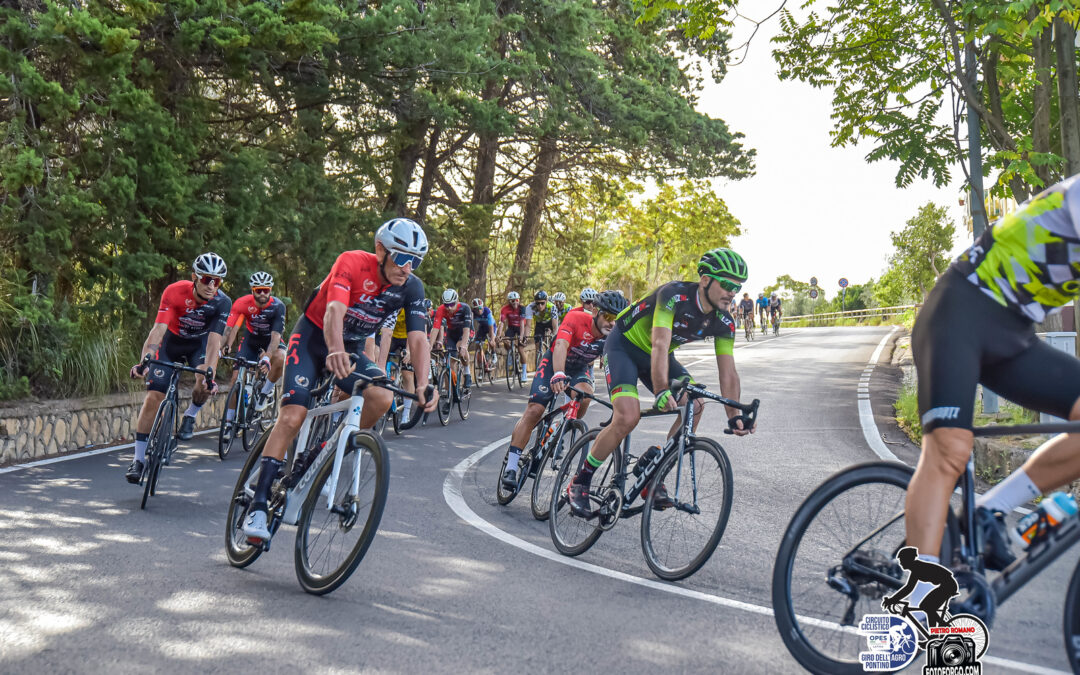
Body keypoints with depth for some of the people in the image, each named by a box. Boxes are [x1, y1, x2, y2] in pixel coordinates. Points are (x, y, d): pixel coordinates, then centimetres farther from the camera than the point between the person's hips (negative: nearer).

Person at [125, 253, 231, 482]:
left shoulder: (222, 303, -26)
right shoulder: (175, 291, -28)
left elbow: (214, 339, -34)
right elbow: (158, 328, -36)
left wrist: (209, 373, -48)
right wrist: (143, 361, -49)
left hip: (199, 344, 0)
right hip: (171, 341, 0)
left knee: (206, 383, -29)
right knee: (153, 396, -10)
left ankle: (190, 416, 3)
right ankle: (138, 459, -1)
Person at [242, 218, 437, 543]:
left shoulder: (411, 287, -14)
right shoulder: (353, 262, -26)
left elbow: (418, 338, -21)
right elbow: (334, 311, -41)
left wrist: (423, 385, -38)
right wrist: (335, 351, -61)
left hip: (350, 347, 4)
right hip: (313, 336, -4)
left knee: (383, 396, -25)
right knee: (292, 416, -19)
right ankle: (258, 504, -13)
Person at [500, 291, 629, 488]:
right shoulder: (576, 319, -32)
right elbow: (561, 346, -45)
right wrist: (558, 375, -62)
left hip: (581, 368, 3)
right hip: (554, 364, -2)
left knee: (584, 395, -32)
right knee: (534, 410, -15)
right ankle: (510, 468, -11)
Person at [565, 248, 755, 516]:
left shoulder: (723, 322, -12)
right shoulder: (674, 295, -32)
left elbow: (728, 373, -12)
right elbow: (660, 345, -42)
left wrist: (734, 416, -25)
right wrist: (662, 393, -55)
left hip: (656, 356, 7)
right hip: (623, 346, -6)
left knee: (694, 405, -16)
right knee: (628, 417, -24)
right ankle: (579, 483, -6)